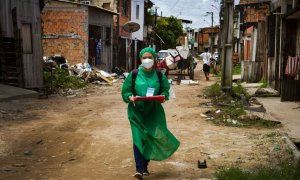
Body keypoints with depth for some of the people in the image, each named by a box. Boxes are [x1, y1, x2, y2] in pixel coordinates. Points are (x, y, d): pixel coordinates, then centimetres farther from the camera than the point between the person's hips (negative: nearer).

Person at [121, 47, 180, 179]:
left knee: (152, 138, 6)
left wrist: (162, 97, -16)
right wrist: (130, 97, -19)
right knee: (139, 138, -9)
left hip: (154, 112, 2)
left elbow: (165, 91, 5)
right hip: (137, 111, -2)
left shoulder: (159, 75, 1)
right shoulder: (134, 74, -3)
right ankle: (139, 169, -6)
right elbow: (125, 91, 1)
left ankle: (144, 165, 26)